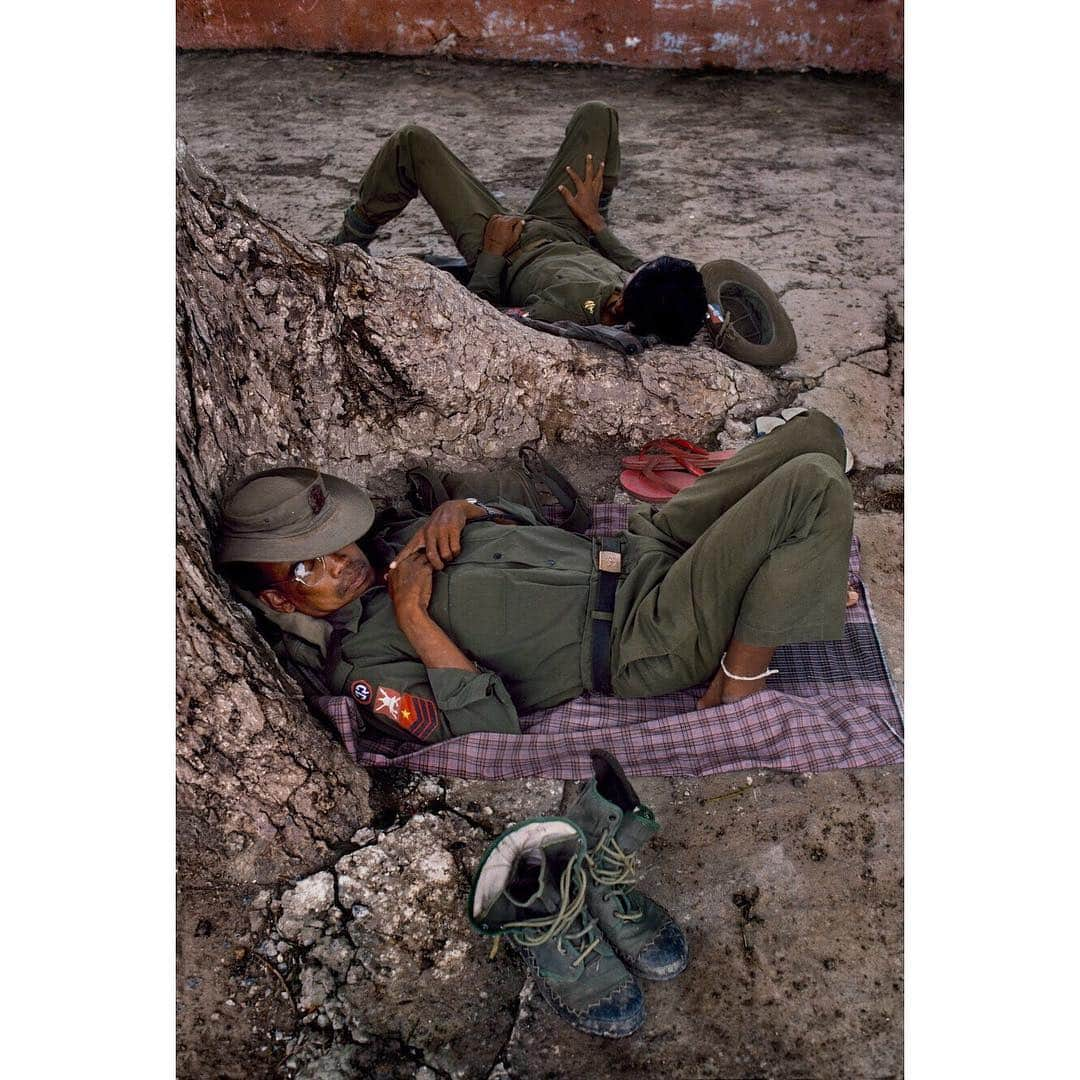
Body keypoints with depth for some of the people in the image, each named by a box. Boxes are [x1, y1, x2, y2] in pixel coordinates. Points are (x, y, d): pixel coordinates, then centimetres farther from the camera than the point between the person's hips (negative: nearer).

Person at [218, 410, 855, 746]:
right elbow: (491, 727, -24)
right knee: (815, 486, -22)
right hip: (647, 639, -8)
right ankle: (739, 685, -9)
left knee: (815, 431, 4)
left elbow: (518, 521, 17)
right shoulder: (360, 664, -12)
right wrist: (412, 615, -23)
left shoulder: (387, 538, 9)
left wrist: (458, 509, -5)